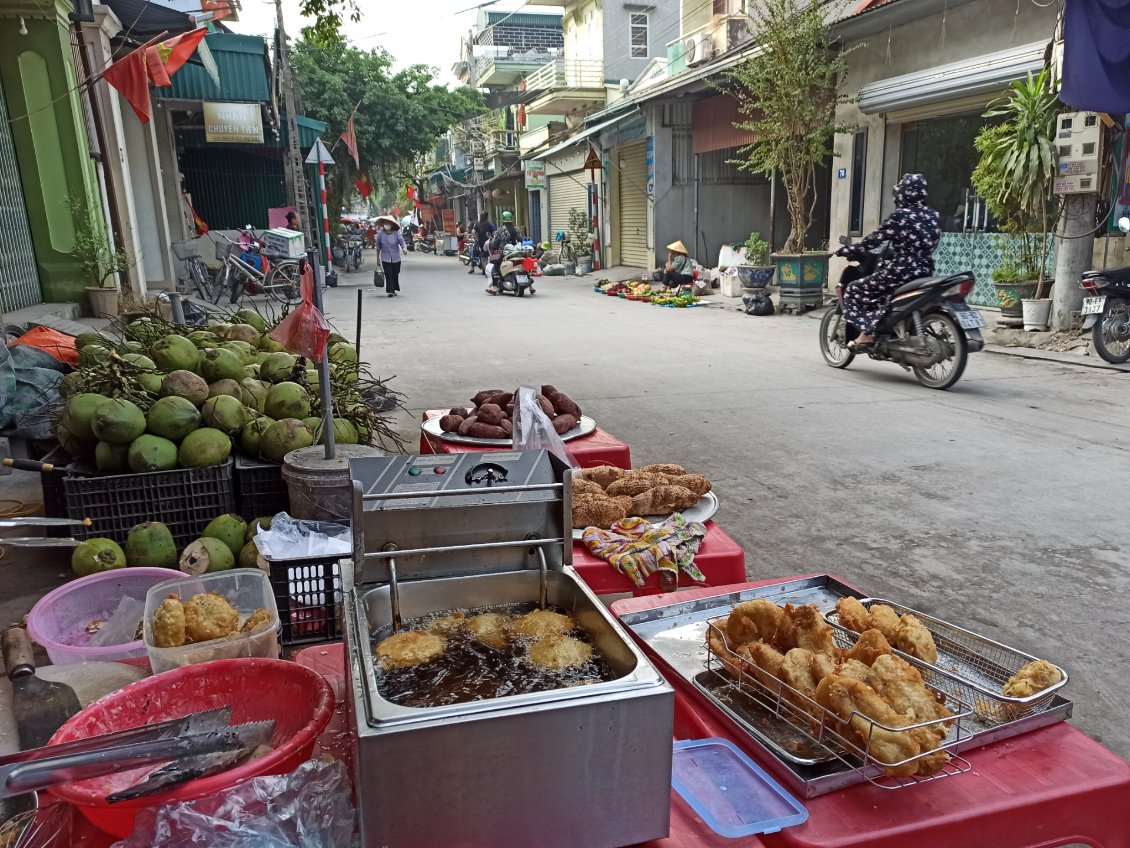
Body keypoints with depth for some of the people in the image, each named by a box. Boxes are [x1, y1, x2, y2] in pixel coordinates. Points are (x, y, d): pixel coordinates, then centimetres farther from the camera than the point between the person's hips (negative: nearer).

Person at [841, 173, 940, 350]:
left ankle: (866, 334, -3)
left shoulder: (899, 216, -12)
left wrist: (847, 250, 4)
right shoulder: (934, 216, 8)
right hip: (925, 271, 8)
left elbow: (875, 239, -8)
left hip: (902, 271, -8)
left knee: (855, 289, 7)